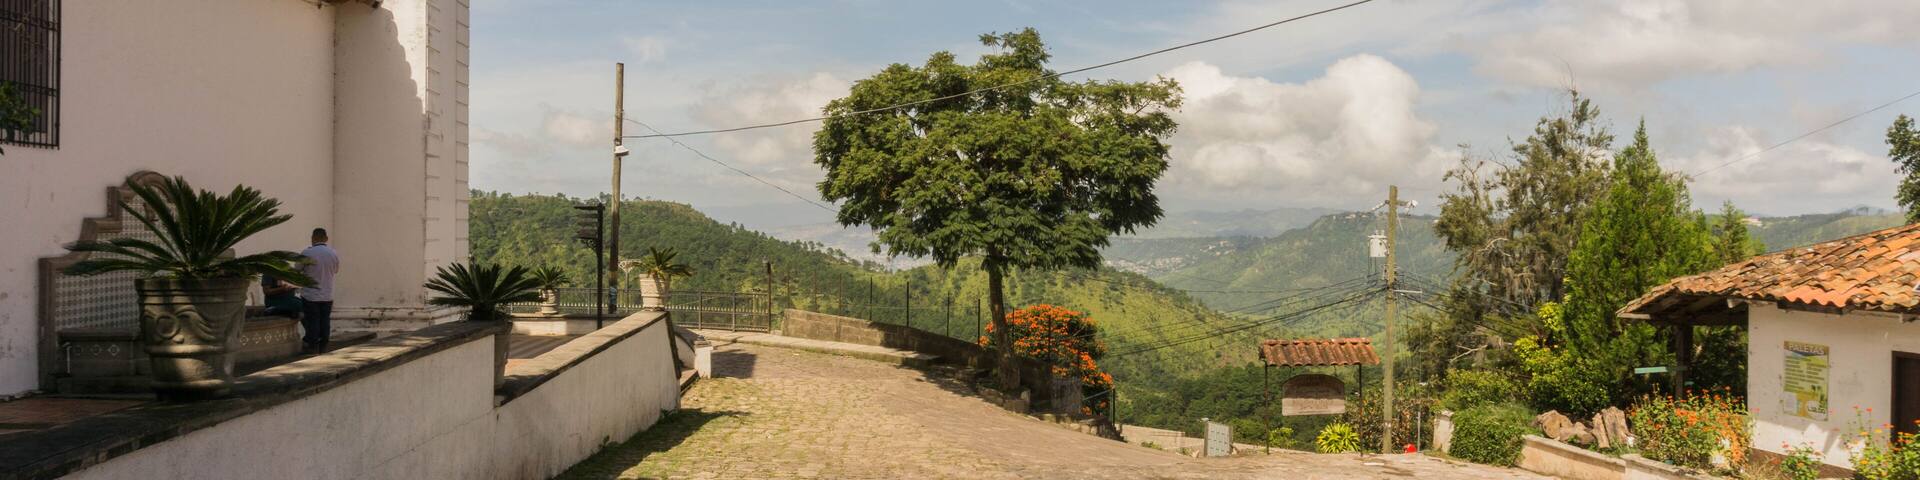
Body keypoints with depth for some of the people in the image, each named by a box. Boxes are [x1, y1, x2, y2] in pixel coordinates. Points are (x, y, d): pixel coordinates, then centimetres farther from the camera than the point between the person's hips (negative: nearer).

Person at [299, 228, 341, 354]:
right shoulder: (333, 254, 1)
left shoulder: (306, 253, -12)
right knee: (325, 321, 9)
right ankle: (323, 346, 12)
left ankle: (312, 346, 7)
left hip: (310, 295, -3)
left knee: (312, 321, 4)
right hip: (327, 295, 4)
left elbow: (297, 269, -1)